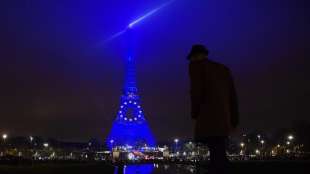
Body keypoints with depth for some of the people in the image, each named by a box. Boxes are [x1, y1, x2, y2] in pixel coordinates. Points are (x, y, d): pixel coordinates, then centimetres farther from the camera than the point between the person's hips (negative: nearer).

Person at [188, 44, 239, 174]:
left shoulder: (196, 65, 6)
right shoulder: (224, 69, 24)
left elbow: (196, 90, -8)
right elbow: (232, 96, 18)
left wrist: (195, 115, -2)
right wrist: (233, 122, 18)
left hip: (208, 118, -6)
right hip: (223, 121, 6)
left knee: (218, 157, -12)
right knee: (218, 157, 7)